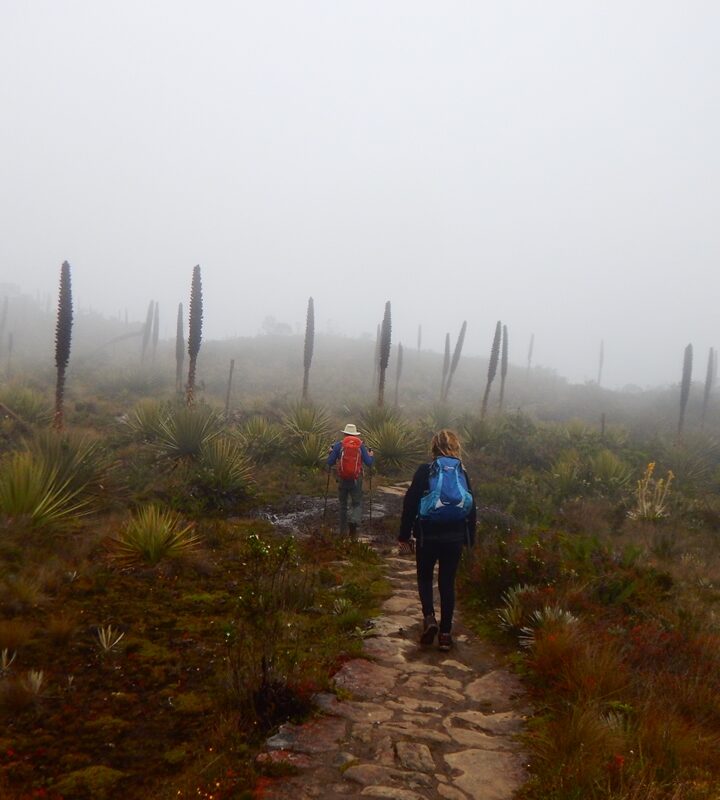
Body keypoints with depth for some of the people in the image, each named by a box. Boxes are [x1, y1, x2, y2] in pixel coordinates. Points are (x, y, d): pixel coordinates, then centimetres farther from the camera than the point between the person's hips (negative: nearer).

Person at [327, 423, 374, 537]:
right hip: (356, 480, 0)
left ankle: (343, 531, 18)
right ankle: (354, 522, -22)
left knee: (343, 504, 16)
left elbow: (330, 463, -2)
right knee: (357, 504, 8)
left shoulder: (339, 445, -3)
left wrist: (331, 452, 17)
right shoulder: (361, 445, 0)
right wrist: (371, 456, 20)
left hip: (342, 480, 1)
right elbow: (369, 463, -1)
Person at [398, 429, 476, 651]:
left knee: (425, 577, 16)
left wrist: (404, 535, 0)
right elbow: (471, 507, 5)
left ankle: (429, 618, -5)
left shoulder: (424, 471, -7)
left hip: (428, 536, -2)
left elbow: (410, 504, -8)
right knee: (448, 582, 11)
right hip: (455, 537, 2)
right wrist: (470, 538, 14)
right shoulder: (463, 473, 2)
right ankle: (445, 633, 12)